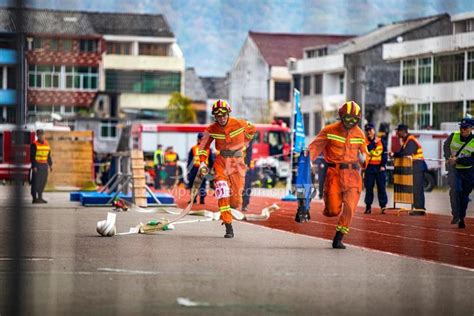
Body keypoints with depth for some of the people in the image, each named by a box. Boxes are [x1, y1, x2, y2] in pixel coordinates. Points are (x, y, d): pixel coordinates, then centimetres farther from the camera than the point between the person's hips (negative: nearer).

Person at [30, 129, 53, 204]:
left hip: (44, 165, 7)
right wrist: (34, 166, -17)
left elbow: (48, 155, 18)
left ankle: (40, 197, 17)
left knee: (43, 182, 9)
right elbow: (32, 156, -11)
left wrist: (50, 164, 14)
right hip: (37, 166, -7)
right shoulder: (34, 145, -8)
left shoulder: (47, 144, 12)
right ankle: (35, 198, -3)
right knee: (36, 182, -6)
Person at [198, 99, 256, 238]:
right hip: (221, 161, 0)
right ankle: (228, 227, -13)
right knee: (222, 193, -16)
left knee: (236, 198, -4)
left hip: (237, 161, 0)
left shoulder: (239, 124, -9)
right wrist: (202, 163, -1)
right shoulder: (211, 130, -5)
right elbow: (203, 146, 7)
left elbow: (252, 130, 13)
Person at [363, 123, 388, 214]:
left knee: (381, 186, -3)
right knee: (369, 187, 1)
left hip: (379, 168, 1)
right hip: (369, 167, -1)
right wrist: (374, 143, -13)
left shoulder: (381, 141, 8)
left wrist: (383, 165, -6)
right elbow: (366, 150, -16)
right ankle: (368, 206, 7)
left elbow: (384, 154, 4)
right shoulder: (365, 141, 4)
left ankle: (383, 205, -3)